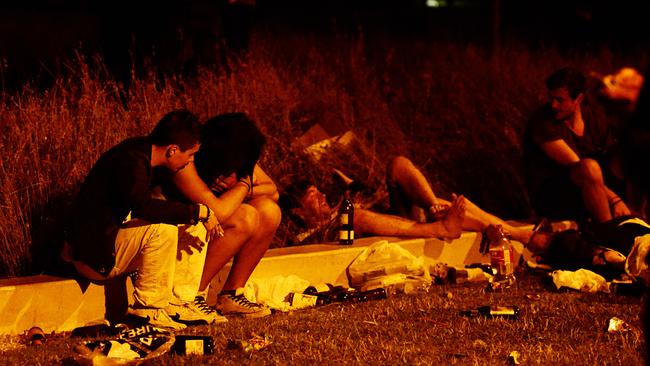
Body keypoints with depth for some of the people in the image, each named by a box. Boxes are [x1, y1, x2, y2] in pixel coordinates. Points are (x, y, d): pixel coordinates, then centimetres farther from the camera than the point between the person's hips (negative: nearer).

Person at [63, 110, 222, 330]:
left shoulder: (140, 151, 7)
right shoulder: (131, 162, -23)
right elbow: (143, 205, -39)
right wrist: (198, 212, -31)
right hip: (92, 256, -10)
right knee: (163, 229, -25)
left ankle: (175, 301, 1)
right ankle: (147, 307, -16)